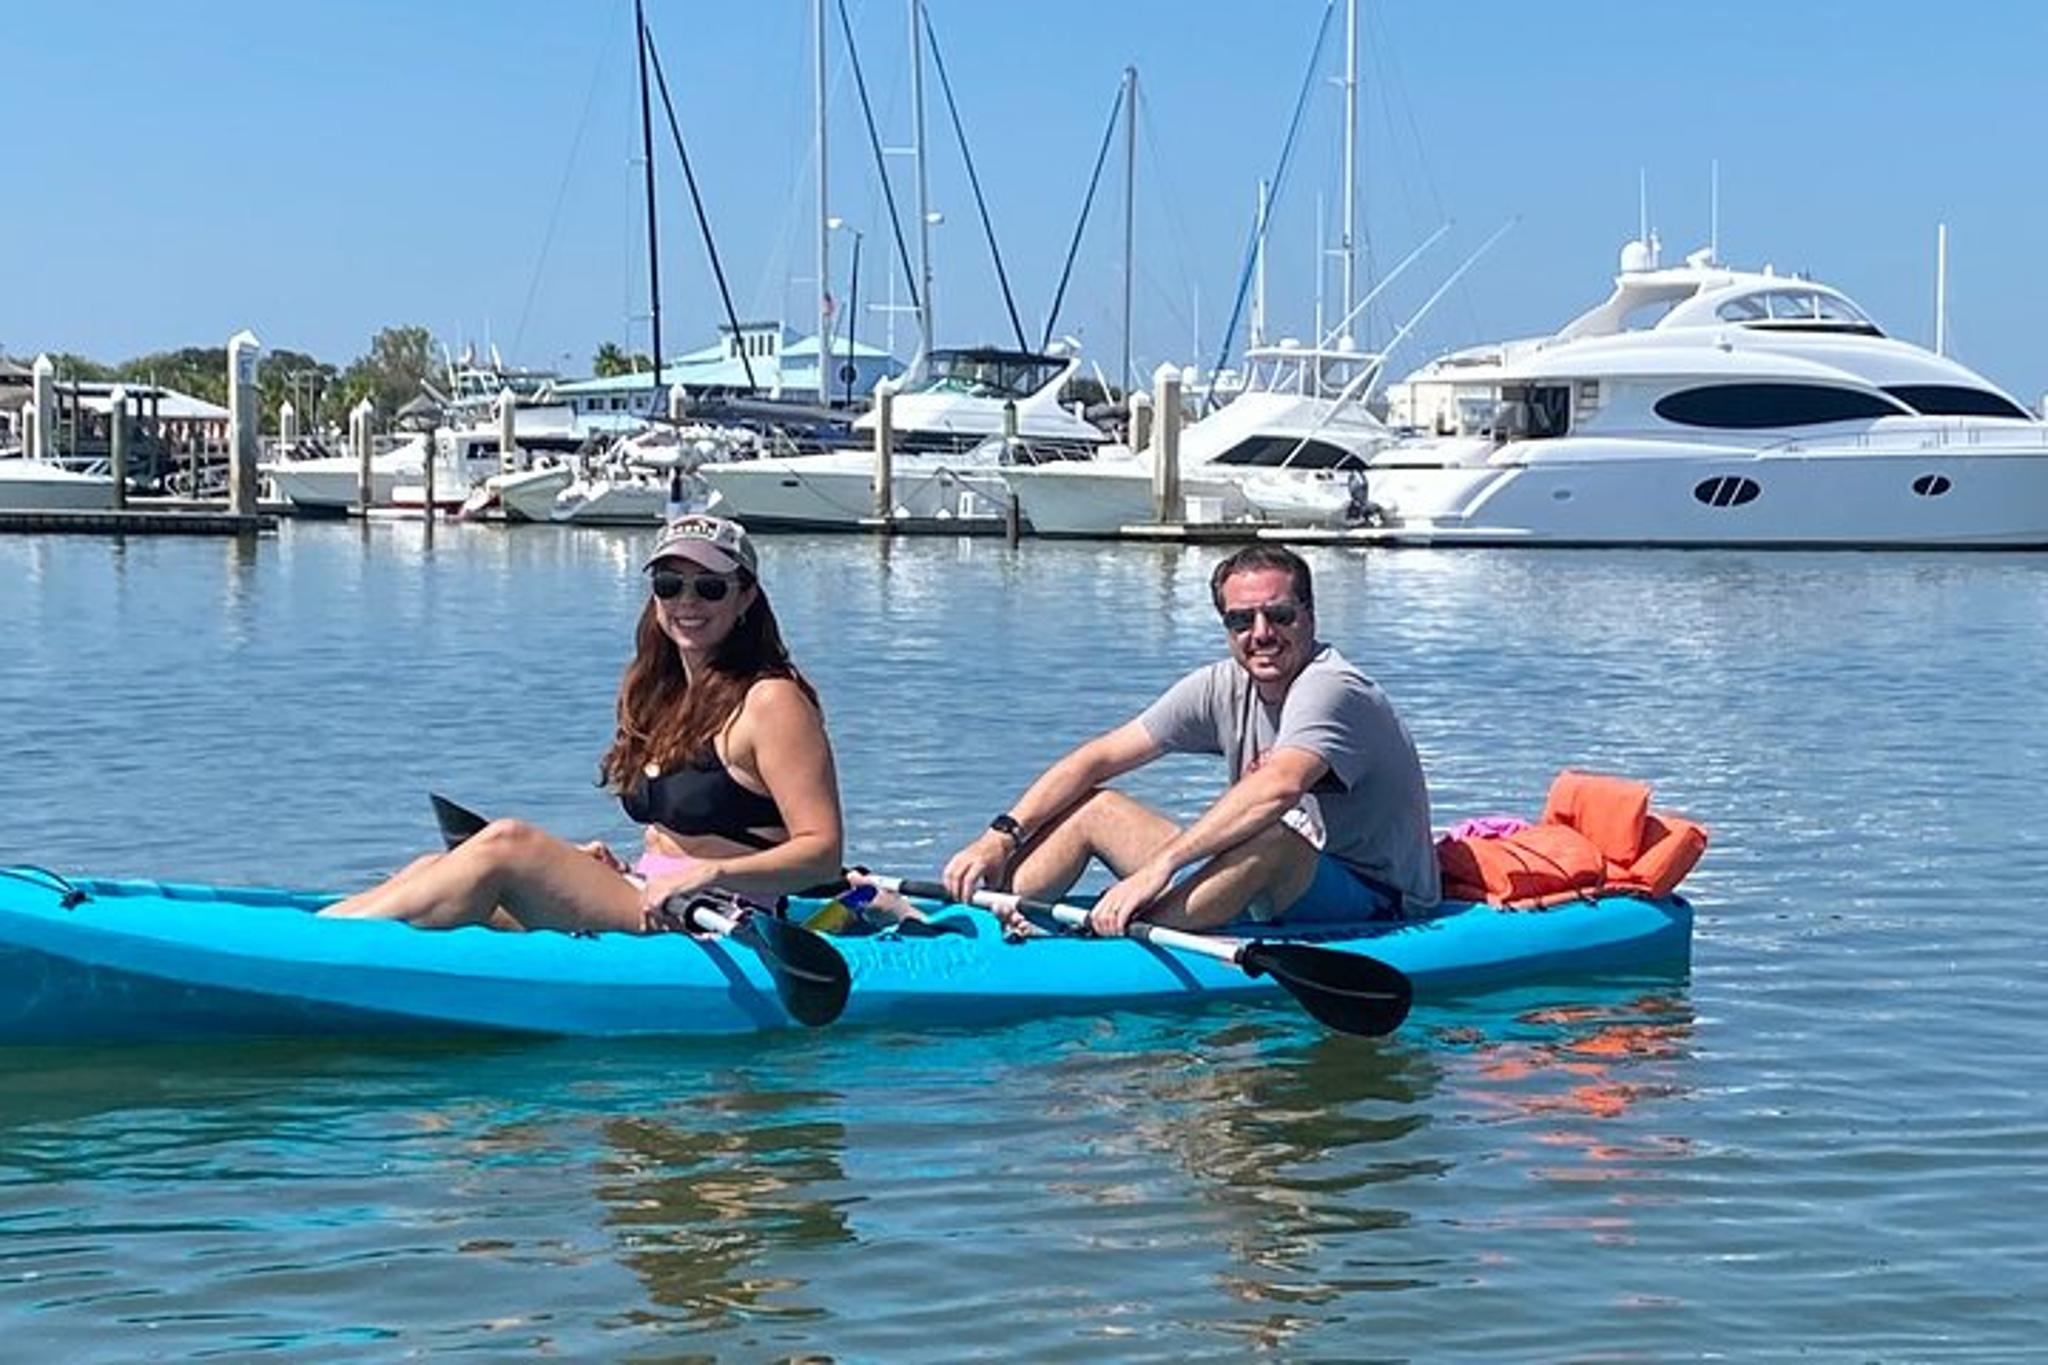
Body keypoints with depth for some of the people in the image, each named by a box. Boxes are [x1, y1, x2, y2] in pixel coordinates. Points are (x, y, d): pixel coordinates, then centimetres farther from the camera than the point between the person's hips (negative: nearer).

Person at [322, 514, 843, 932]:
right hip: (648, 917, 8)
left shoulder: (770, 701, -8)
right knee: (438, 870, -8)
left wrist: (710, 874, -26)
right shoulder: (661, 692, 18)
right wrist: (612, 871, 7)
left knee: (507, 845, -23)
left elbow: (822, 853, -15)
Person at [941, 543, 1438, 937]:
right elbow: (1097, 760, 3)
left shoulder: (1332, 688, -20)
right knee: (1092, 806, 6)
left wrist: (1159, 864, -44)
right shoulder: (1225, 687, 3)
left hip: (1373, 904, -8)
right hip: (1259, 890, 8)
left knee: (1280, 831, -40)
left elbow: (1279, 787, -40)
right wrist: (1003, 835, -10)